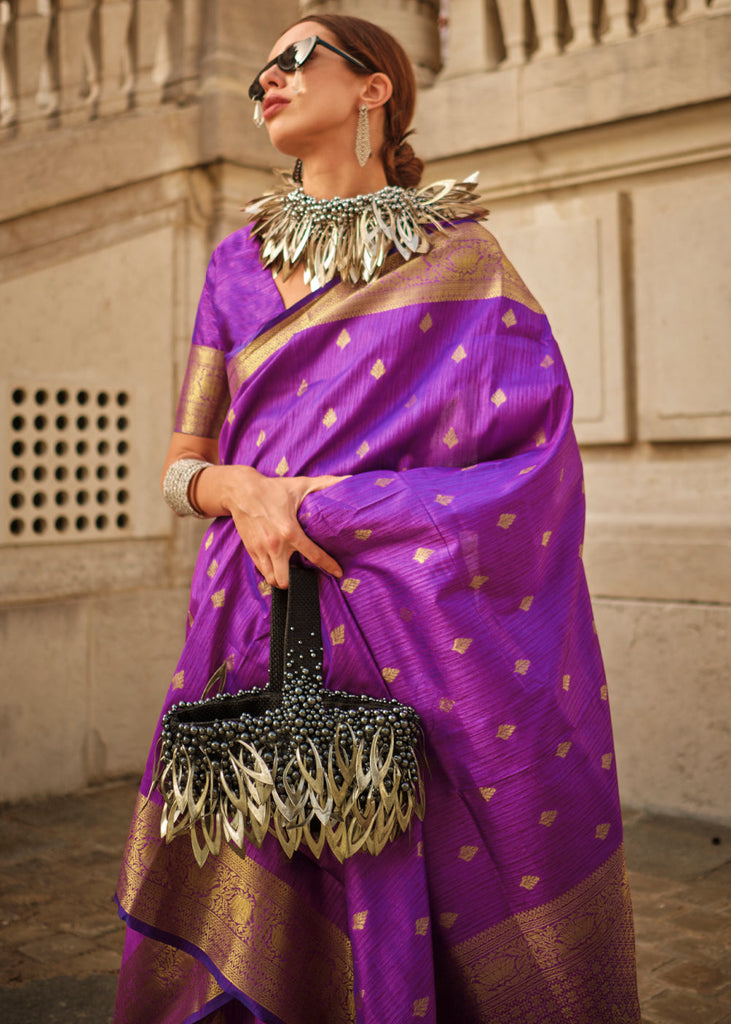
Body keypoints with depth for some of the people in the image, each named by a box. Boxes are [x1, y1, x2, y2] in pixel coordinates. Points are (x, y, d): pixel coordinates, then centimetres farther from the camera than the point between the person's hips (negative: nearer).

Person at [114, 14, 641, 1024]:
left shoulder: (460, 255, 3)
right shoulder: (238, 264, 14)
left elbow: (532, 453, -6)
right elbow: (183, 463, 13)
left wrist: (318, 507, -12)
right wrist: (243, 491, -12)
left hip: (425, 644, -2)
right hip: (263, 644, 3)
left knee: (445, 920, 0)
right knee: (255, 931, 3)